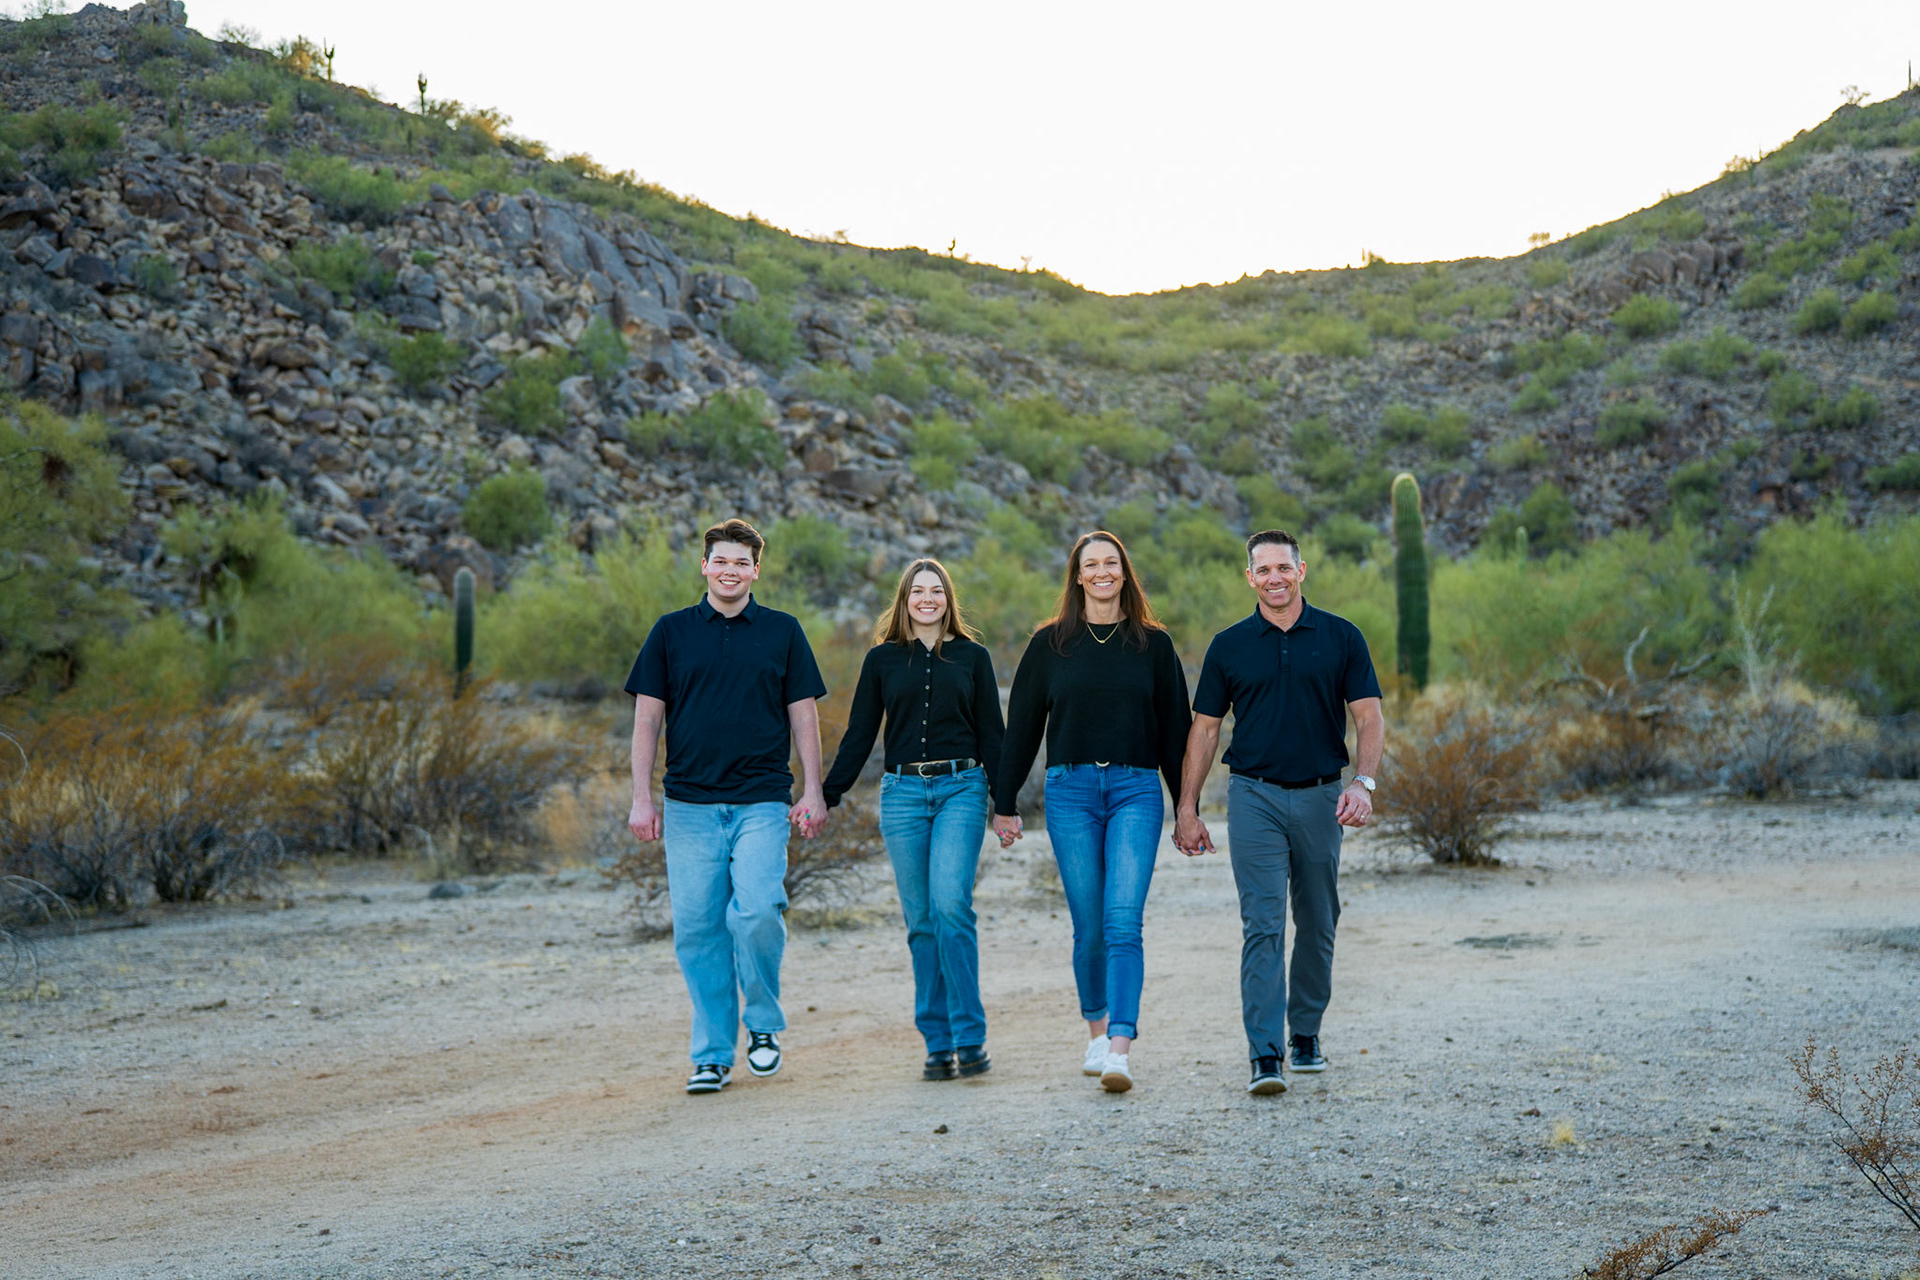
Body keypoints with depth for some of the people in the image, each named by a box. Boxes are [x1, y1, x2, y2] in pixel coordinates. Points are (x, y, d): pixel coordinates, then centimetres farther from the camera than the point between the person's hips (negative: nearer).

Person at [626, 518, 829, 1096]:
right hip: (690, 803, 1)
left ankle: (764, 1024, 5)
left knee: (757, 911, -18)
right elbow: (648, 717, 8)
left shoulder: (782, 631, 8)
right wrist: (642, 798, 0)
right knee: (698, 931, 1)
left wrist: (813, 791, 1)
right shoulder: (671, 631, 8)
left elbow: (803, 714, 9)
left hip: (762, 801, -1)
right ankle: (713, 1055, 11)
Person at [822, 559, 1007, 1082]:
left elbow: (991, 735, 10)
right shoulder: (882, 660, 10)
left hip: (960, 790, -2)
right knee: (920, 919, 2)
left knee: (951, 906, -16)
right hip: (902, 793, 2)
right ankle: (938, 1044, 7)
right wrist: (827, 796, 8)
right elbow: (859, 734, 13)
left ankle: (969, 1037, -12)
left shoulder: (972, 657, 9)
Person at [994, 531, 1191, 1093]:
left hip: (1137, 790, -1)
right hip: (1070, 791, 1)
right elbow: (1022, 726, 10)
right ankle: (1096, 1029, 24)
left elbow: (1174, 729, 10)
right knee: (1089, 926, 3)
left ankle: (1120, 1050, -19)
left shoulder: (1153, 644, 8)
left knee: (1123, 921, -13)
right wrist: (1004, 804, 9)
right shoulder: (1050, 644, 8)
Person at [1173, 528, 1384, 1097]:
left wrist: (1363, 782, -16)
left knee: (1317, 926, 11)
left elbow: (1368, 717, 0)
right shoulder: (1229, 646, 4)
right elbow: (1205, 728, 7)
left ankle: (1305, 1033, 28)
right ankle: (1265, 1056, -13)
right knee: (1262, 926, -10)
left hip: (1321, 796, 1)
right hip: (1255, 797, -1)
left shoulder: (1341, 638, 3)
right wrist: (1187, 808, 4)